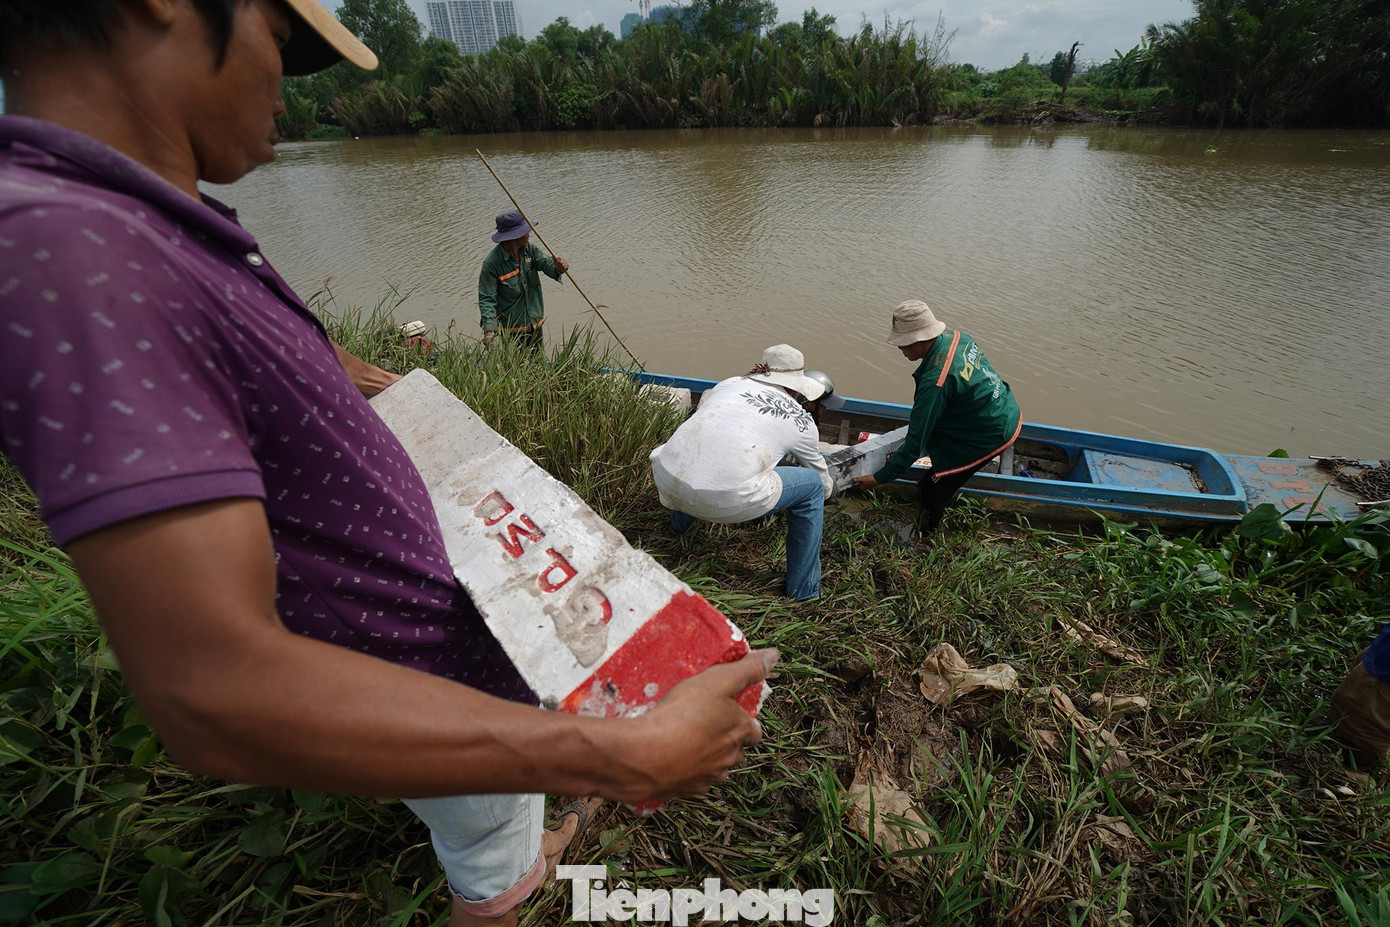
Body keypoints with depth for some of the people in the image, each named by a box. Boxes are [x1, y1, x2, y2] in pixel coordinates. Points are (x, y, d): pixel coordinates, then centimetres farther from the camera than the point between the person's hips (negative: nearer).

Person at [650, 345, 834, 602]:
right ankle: (803, 589, 30)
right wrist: (827, 490, 57)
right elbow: (823, 481, 32)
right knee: (812, 485, 18)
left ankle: (680, 522, 63)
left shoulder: (729, 383, 22)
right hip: (722, 501, -5)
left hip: (665, 481, 5)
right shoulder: (802, 421, 15)